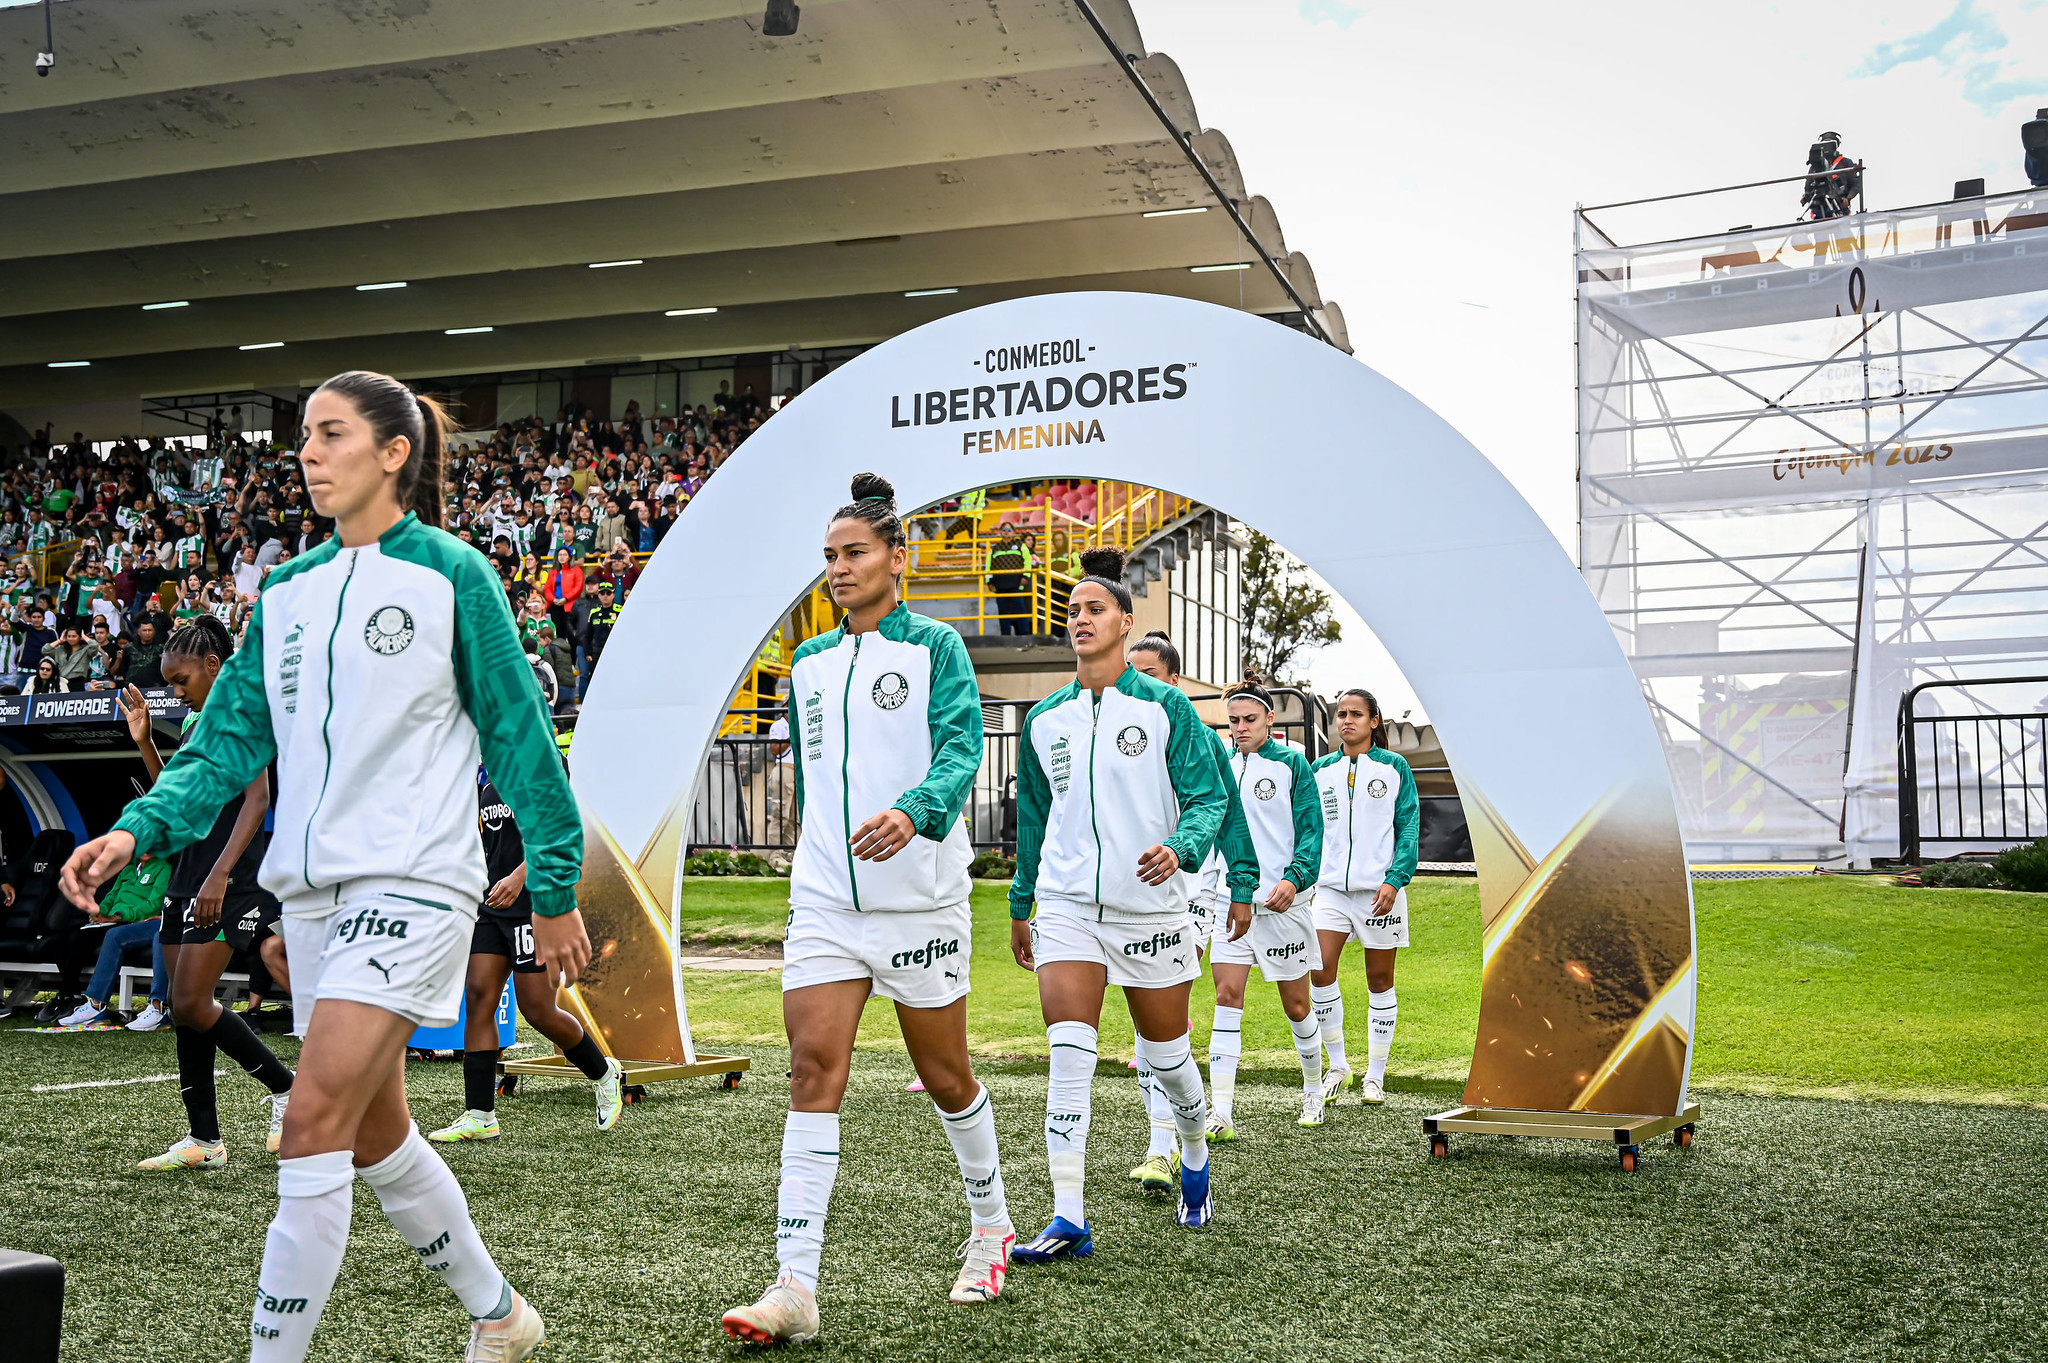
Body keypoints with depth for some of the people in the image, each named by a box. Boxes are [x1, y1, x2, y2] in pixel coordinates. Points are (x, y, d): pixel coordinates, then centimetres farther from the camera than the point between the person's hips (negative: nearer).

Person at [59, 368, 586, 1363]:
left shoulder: (450, 573, -5)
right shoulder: (288, 590, 11)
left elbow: (516, 735, -3)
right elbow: (233, 735, 9)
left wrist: (554, 888, -3)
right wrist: (139, 830, -8)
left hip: (412, 880, -7)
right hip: (311, 888, 7)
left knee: (315, 1118, -16)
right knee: (375, 1132, 14)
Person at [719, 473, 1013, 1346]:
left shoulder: (934, 646, -2)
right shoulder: (810, 663, 14)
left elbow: (960, 748, -16)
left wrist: (913, 812, -35)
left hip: (919, 897, -4)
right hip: (823, 897, 4)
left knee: (944, 1076, 8)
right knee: (813, 1070, -7)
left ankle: (991, 1227, 31)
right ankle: (795, 1287, -8)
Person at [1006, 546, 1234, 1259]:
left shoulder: (1165, 705, -2)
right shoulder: (1044, 719, 8)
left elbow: (1209, 797, -4)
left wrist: (1179, 847, -24)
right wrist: (1020, 907, 20)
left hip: (1149, 905, -2)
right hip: (1065, 906, 2)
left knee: (1167, 1054, 11)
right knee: (1069, 1054, -11)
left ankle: (1195, 1156, 40)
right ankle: (1068, 1220, -11)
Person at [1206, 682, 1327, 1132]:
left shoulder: (1291, 763, -2)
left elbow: (1310, 829, -6)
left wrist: (1294, 878, -20)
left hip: (1281, 901, -3)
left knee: (1296, 1004, 9)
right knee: (1227, 998, -8)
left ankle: (1313, 1088, 33)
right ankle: (1220, 1114, -11)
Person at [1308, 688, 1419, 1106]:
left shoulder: (1394, 767, 1)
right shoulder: (1321, 770, 9)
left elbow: (1409, 826, -2)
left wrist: (1395, 879, -13)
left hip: (1380, 888, -2)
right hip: (1331, 886, 2)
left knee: (1379, 980, 4)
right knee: (1320, 970, -11)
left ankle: (1375, 1076, 16)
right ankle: (1337, 1064, 6)